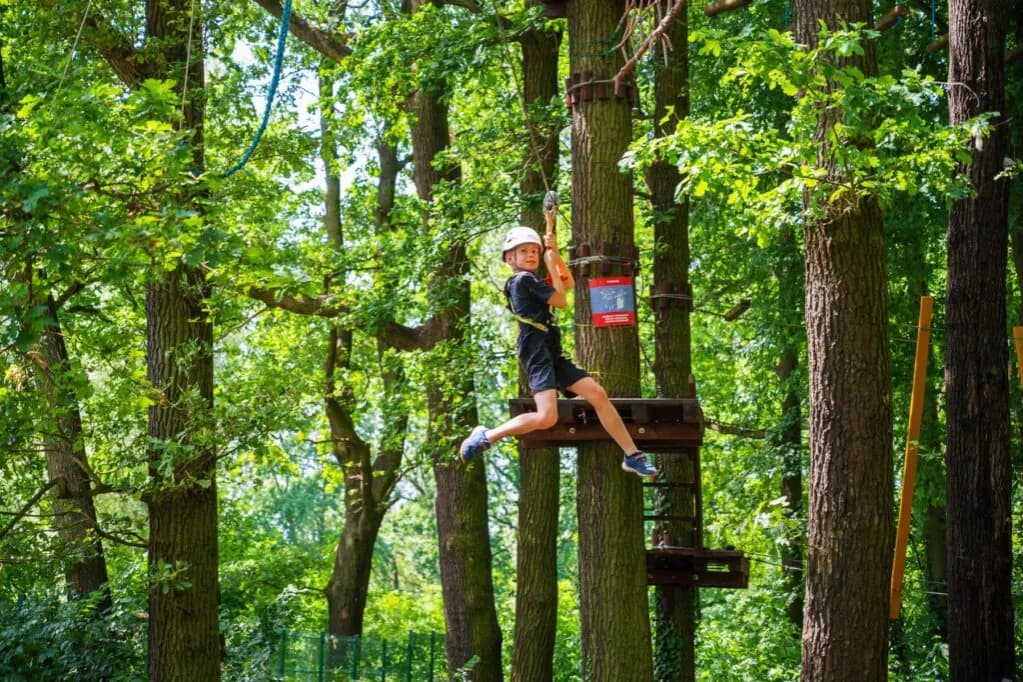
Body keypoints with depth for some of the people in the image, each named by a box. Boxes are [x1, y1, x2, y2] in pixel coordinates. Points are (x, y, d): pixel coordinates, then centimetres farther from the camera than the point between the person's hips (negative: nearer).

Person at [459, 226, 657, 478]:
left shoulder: (531, 282, 23)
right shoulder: (524, 279, -5)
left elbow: (569, 284, 34)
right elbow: (561, 301, -2)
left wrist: (555, 253, 25)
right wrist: (552, 266, 8)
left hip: (552, 353, 10)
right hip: (537, 351, -10)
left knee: (597, 394, 1)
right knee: (546, 417, -24)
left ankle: (632, 455, 3)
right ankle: (486, 437, -10)